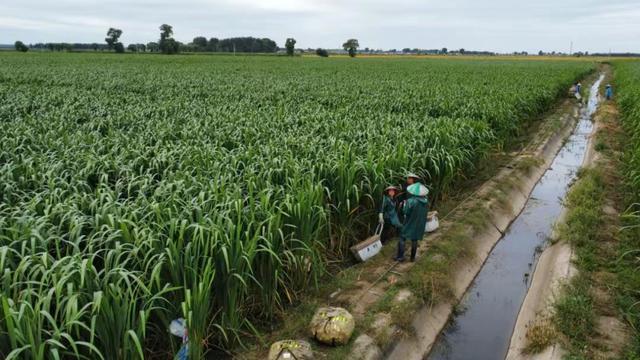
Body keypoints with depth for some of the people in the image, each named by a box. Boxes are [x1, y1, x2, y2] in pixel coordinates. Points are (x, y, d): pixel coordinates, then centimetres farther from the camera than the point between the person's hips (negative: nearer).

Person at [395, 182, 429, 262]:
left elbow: (405, 212, -18)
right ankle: (413, 257, 23)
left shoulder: (411, 201, -24)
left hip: (410, 224, -5)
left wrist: (404, 204, -3)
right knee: (414, 240, 16)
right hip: (420, 225, 5)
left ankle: (400, 256, 10)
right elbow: (426, 211, 9)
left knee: (402, 239, 9)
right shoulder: (426, 201, -4)